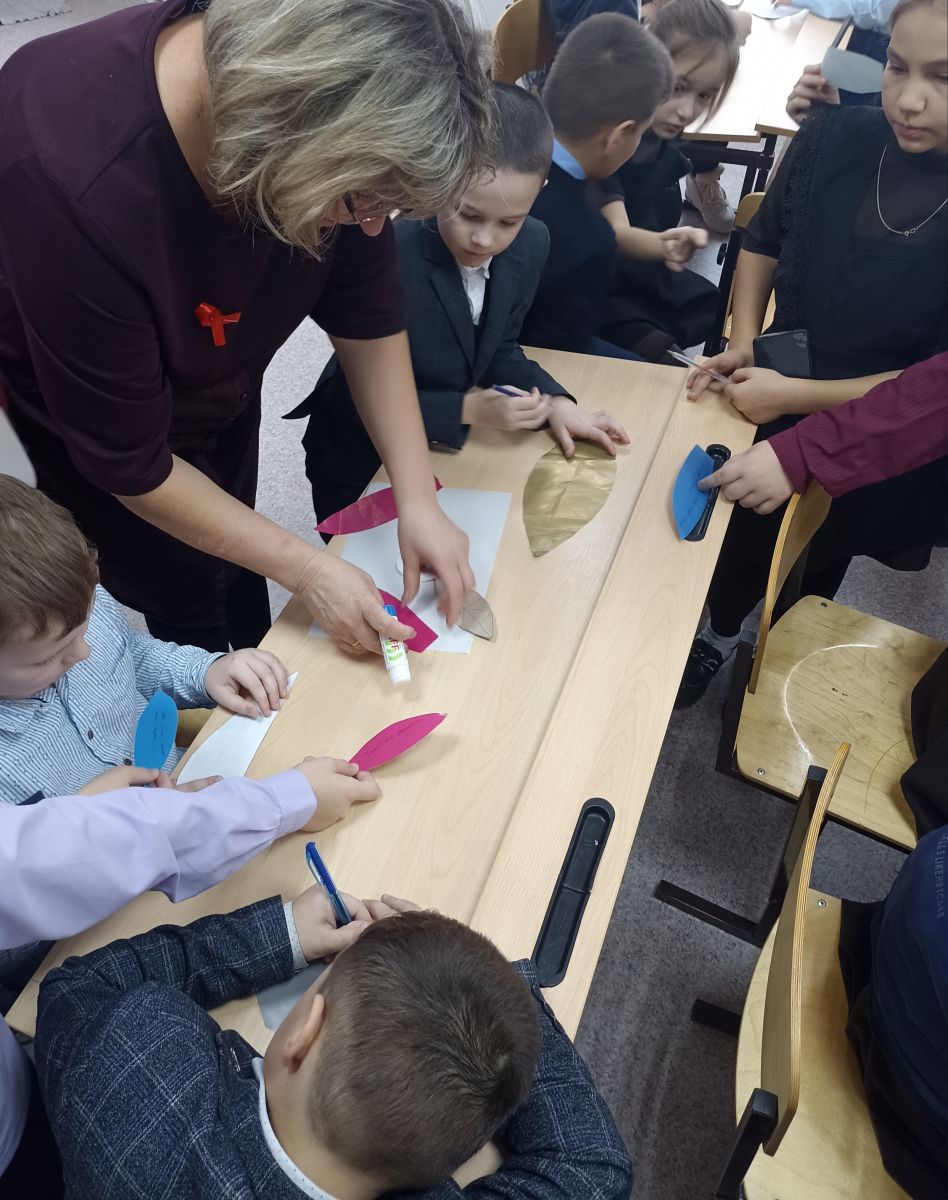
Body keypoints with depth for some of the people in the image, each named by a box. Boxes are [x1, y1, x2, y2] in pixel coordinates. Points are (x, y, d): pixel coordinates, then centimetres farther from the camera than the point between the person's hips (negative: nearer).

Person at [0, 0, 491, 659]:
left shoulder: (337, 87, -26)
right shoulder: (74, 185, -42)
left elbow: (368, 314, -14)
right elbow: (129, 464, -30)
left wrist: (418, 496, -20)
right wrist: (310, 570, -26)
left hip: (214, 379, 5)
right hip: (86, 401, -4)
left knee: (236, 564, 20)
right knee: (190, 602, 5)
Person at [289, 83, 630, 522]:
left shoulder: (530, 245, -12)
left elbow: (498, 350, 2)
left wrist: (553, 402, -14)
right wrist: (467, 409, -30)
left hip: (443, 454, 6)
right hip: (361, 472, -5)